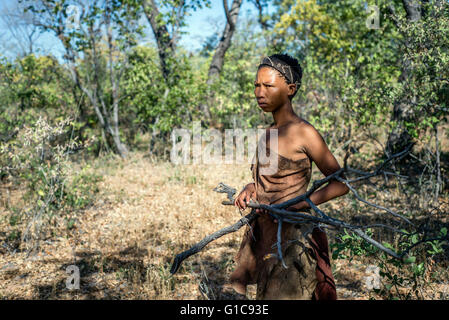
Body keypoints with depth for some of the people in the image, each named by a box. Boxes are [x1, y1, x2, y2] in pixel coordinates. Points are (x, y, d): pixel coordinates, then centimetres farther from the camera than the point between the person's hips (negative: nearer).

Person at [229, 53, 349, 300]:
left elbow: (341, 184, -6)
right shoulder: (269, 133, 10)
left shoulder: (304, 133, -11)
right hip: (263, 232, 8)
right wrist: (250, 188, 0)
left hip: (292, 237, -7)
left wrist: (299, 203, -18)